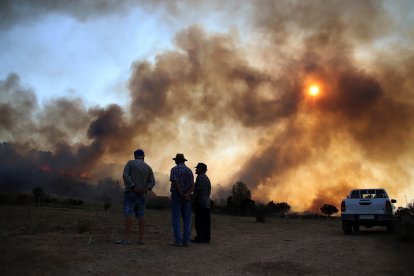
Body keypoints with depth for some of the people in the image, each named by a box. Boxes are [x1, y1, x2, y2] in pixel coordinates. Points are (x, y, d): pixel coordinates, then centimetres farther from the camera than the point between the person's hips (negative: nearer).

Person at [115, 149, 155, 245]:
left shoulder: (130, 163, 1)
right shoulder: (148, 167, 11)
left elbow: (125, 175, -14)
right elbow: (152, 182, 1)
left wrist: (134, 187, -19)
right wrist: (146, 189, -14)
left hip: (130, 192, -4)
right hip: (141, 195, 4)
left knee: (129, 215, -10)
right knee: (140, 216, 7)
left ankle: (127, 239, -15)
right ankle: (141, 239, 7)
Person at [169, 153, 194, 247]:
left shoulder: (174, 169, -5)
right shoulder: (189, 170, 10)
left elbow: (175, 183, -19)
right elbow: (192, 186, -3)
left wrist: (182, 195, -18)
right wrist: (187, 195, -16)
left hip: (176, 196, -4)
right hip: (187, 197, 4)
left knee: (176, 219, -2)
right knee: (187, 220, 6)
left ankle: (177, 241, -6)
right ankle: (185, 241, 2)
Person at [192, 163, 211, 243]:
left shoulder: (200, 177, -10)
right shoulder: (207, 178, 20)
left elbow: (198, 189, -17)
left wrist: (193, 198, -8)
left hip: (200, 201, -10)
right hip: (206, 202, 10)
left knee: (199, 220, -8)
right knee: (206, 221, 9)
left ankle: (200, 237, -9)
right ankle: (206, 237, 11)